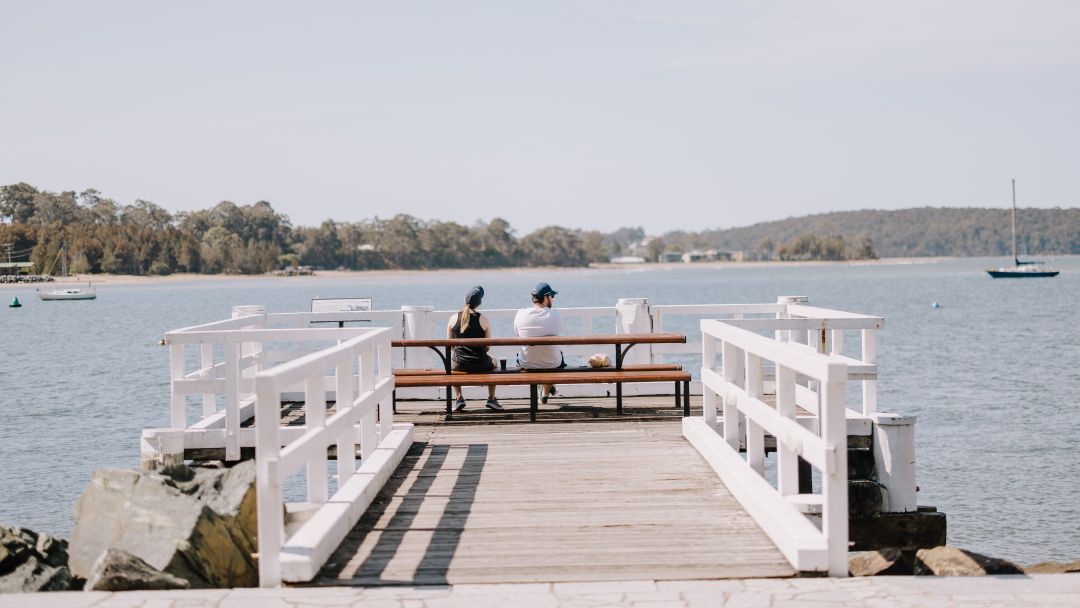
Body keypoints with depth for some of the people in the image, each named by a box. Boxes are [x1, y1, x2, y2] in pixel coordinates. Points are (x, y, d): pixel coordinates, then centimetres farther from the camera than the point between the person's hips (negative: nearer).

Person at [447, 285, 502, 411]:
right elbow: (487, 346, 0)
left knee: (451, 362, 38)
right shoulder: (483, 319, -7)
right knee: (493, 362, 35)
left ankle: (459, 398, 30)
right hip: (480, 365, -1)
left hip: (459, 364, 1)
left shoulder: (454, 318, -3)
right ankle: (491, 399, 31)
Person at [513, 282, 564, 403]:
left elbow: (518, 335, 3)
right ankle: (546, 394, 47)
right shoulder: (555, 315, -15)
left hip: (527, 365, 1)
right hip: (552, 365, -1)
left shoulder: (520, 314, -13)